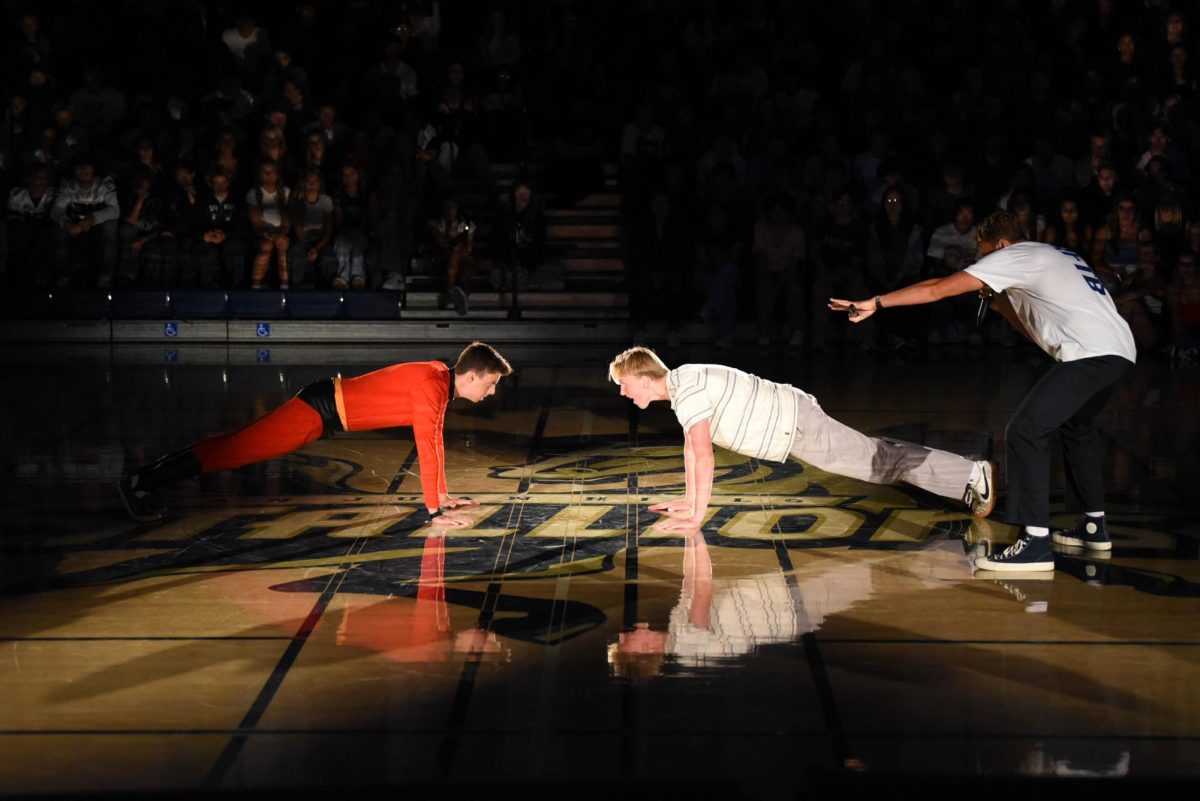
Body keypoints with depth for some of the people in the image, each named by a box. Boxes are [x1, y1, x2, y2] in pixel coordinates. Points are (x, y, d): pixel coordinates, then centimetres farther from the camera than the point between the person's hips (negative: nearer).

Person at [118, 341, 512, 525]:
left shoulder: (441, 377, 6)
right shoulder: (433, 385, -24)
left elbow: (434, 439, 16)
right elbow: (427, 446, -28)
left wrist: (442, 494, 17)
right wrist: (434, 511, -25)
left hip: (330, 402, 9)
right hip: (318, 411, -9)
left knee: (238, 444, 15)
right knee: (238, 449, -7)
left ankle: (153, 473, 24)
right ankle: (141, 482, -4)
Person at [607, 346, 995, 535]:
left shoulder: (688, 392, -22)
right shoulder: (680, 382, 8)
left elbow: (703, 455, -29)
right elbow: (691, 446, 19)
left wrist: (697, 515, -27)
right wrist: (688, 500, 20)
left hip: (796, 425, -9)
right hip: (788, 421, 9)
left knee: (883, 462, -4)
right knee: (879, 459, 17)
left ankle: (974, 474, 3)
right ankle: (971, 475, 25)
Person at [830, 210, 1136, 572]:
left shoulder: (1012, 255, 4)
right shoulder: (1054, 257, 29)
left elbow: (937, 289, 0)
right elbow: (1041, 330, 35)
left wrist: (875, 303, 3)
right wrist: (1002, 305, 29)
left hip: (1090, 352, -9)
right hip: (1121, 349, 10)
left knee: (1025, 430, -10)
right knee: (1076, 426, 31)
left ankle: (1035, 542, -16)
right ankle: (1094, 526, 35)